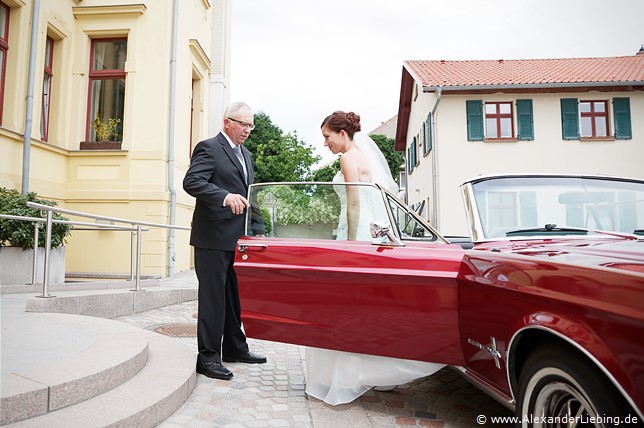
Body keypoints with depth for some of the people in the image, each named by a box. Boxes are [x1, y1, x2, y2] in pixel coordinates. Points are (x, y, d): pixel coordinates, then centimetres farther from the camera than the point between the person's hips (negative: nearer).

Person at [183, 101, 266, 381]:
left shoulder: (246, 154, 20)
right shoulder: (208, 148, -6)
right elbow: (191, 182, -20)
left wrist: (258, 229, 13)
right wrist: (225, 196, -34)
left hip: (238, 239, 8)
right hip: (214, 238, -8)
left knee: (235, 296, 16)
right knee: (213, 297, -3)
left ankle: (234, 348, 29)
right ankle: (208, 357, 7)